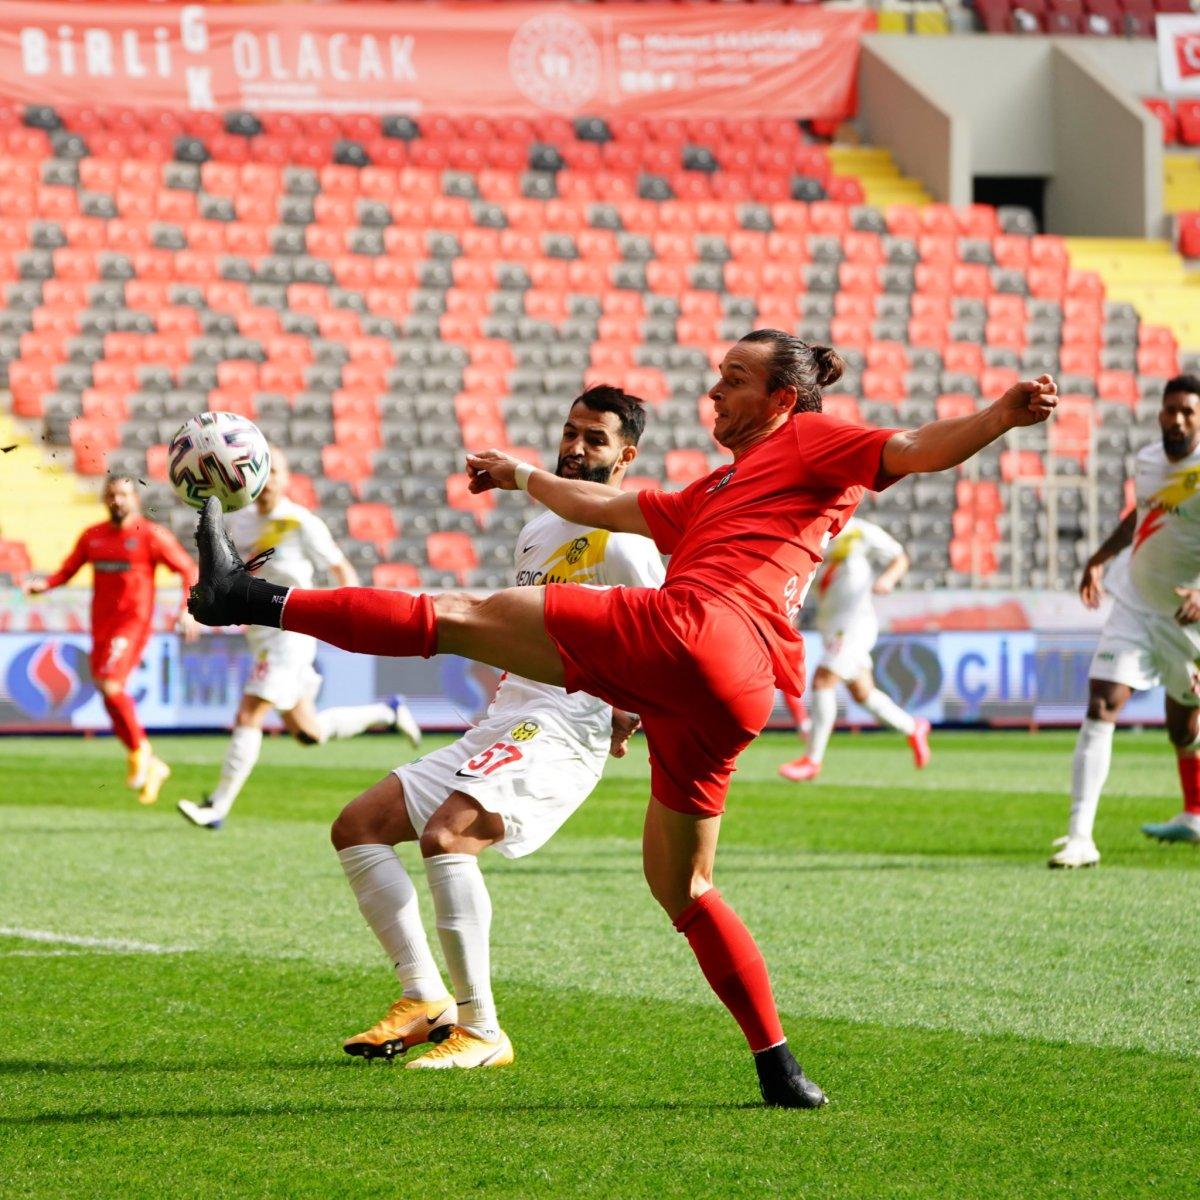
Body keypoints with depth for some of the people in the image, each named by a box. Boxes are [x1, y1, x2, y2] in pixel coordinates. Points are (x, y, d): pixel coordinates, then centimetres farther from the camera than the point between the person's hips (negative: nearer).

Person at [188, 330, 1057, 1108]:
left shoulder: (810, 442, 12)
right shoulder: (713, 494, 36)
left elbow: (918, 452, -1)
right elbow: (606, 509, 45)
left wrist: (1002, 417, -18)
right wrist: (523, 477, 56)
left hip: (692, 635, -9)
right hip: (722, 699, 9)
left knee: (469, 617, -7)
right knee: (681, 887, 12)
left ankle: (258, 600, -8)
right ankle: (781, 1073, 9)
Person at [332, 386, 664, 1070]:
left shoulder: (622, 544, -8)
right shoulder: (539, 532, 20)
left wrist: (631, 716, -18)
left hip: (562, 731, -10)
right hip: (503, 724, 10)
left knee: (445, 834, -31)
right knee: (358, 827, 6)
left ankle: (481, 1031, -26)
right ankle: (426, 1000, 3)